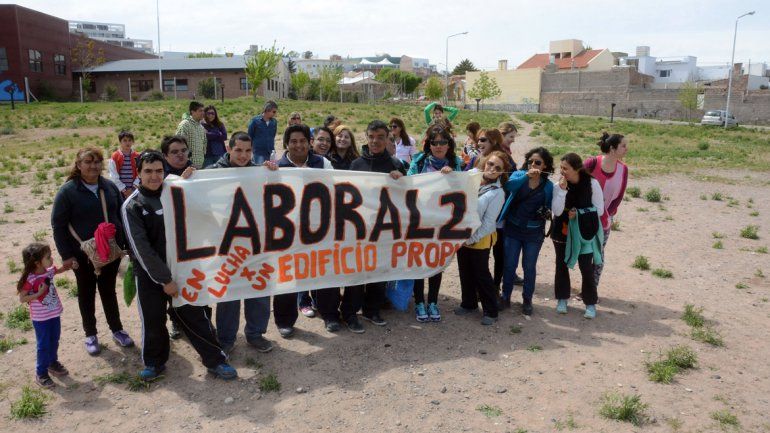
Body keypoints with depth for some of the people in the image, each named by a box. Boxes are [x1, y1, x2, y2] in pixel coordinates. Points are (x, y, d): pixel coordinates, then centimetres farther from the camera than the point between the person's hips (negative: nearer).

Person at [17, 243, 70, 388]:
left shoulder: (49, 270, -7)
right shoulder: (30, 279, -26)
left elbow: (59, 270, 18)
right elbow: (22, 299, -20)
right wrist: (39, 293, -29)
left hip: (55, 313, 6)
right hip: (41, 318, -6)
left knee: (54, 341, 22)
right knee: (44, 345, 6)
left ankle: (53, 363, 43)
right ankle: (41, 373, 22)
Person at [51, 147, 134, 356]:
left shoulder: (110, 187, 0)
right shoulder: (68, 191, -11)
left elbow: (122, 214, 8)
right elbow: (58, 225, -9)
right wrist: (66, 255, -13)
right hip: (83, 254, -3)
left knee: (108, 290, 16)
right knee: (87, 293, 13)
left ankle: (117, 329, 29)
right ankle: (90, 334, 28)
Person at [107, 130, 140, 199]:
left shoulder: (137, 157, 3)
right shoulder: (115, 156, -2)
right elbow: (114, 176, -6)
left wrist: (134, 188, -11)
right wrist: (124, 190, -9)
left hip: (134, 191, 2)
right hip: (119, 191, -2)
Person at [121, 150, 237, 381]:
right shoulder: (132, 206, -7)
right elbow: (141, 248, -13)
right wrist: (164, 279, -16)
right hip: (149, 275, -2)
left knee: (196, 316, 3)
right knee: (152, 321, 9)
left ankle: (215, 360, 13)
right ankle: (154, 362, 31)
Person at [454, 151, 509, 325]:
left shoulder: (497, 193, -16)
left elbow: (489, 221, -16)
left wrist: (473, 238, -15)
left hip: (480, 238, -5)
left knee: (481, 273, 4)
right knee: (465, 271, 17)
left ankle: (490, 311, 19)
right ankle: (468, 303, 36)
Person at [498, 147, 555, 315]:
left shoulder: (548, 185, -2)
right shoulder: (519, 175, -4)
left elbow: (549, 208, 6)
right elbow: (509, 185, -26)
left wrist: (547, 213, -16)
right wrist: (526, 176, -38)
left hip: (534, 233, 0)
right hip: (512, 228, 0)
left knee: (529, 267, 10)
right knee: (509, 265, 9)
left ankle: (527, 300, 25)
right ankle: (505, 296, 25)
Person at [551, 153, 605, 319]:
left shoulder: (592, 183, -14)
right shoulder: (559, 186, -10)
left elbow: (599, 210, -9)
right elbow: (557, 211, -18)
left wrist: (578, 213, -15)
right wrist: (562, 190, -26)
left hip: (584, 232, -2)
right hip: (562, 231, 2)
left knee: (586, 267, -1)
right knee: (561, 264, 11)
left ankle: (591, 303, 16)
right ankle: (562, 299, 28)